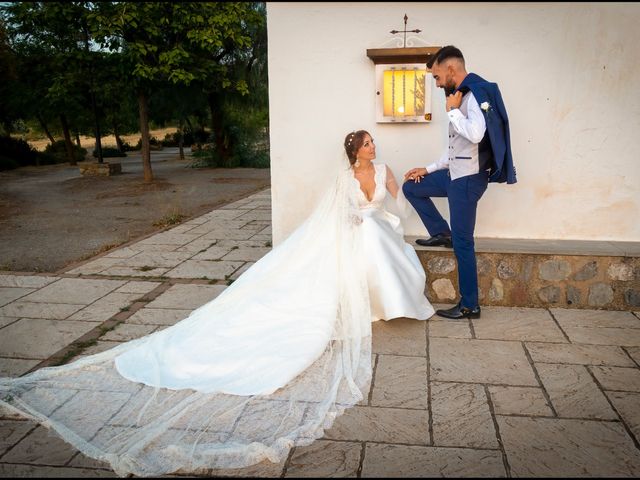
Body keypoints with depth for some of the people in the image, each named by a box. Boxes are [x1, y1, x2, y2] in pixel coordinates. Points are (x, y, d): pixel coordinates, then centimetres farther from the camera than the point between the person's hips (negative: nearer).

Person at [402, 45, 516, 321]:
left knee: (462, 242, -4)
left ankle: (470, 306, 6)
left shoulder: (475, 92, -15)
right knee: (411, 187, 15)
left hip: (469, 178, -10)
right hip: (455, 174, 10)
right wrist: (429, 169, 19)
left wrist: (451, 111, -17)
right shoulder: (463, 95, 14)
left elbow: (475, 134, -33)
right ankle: (441, 233, 19)